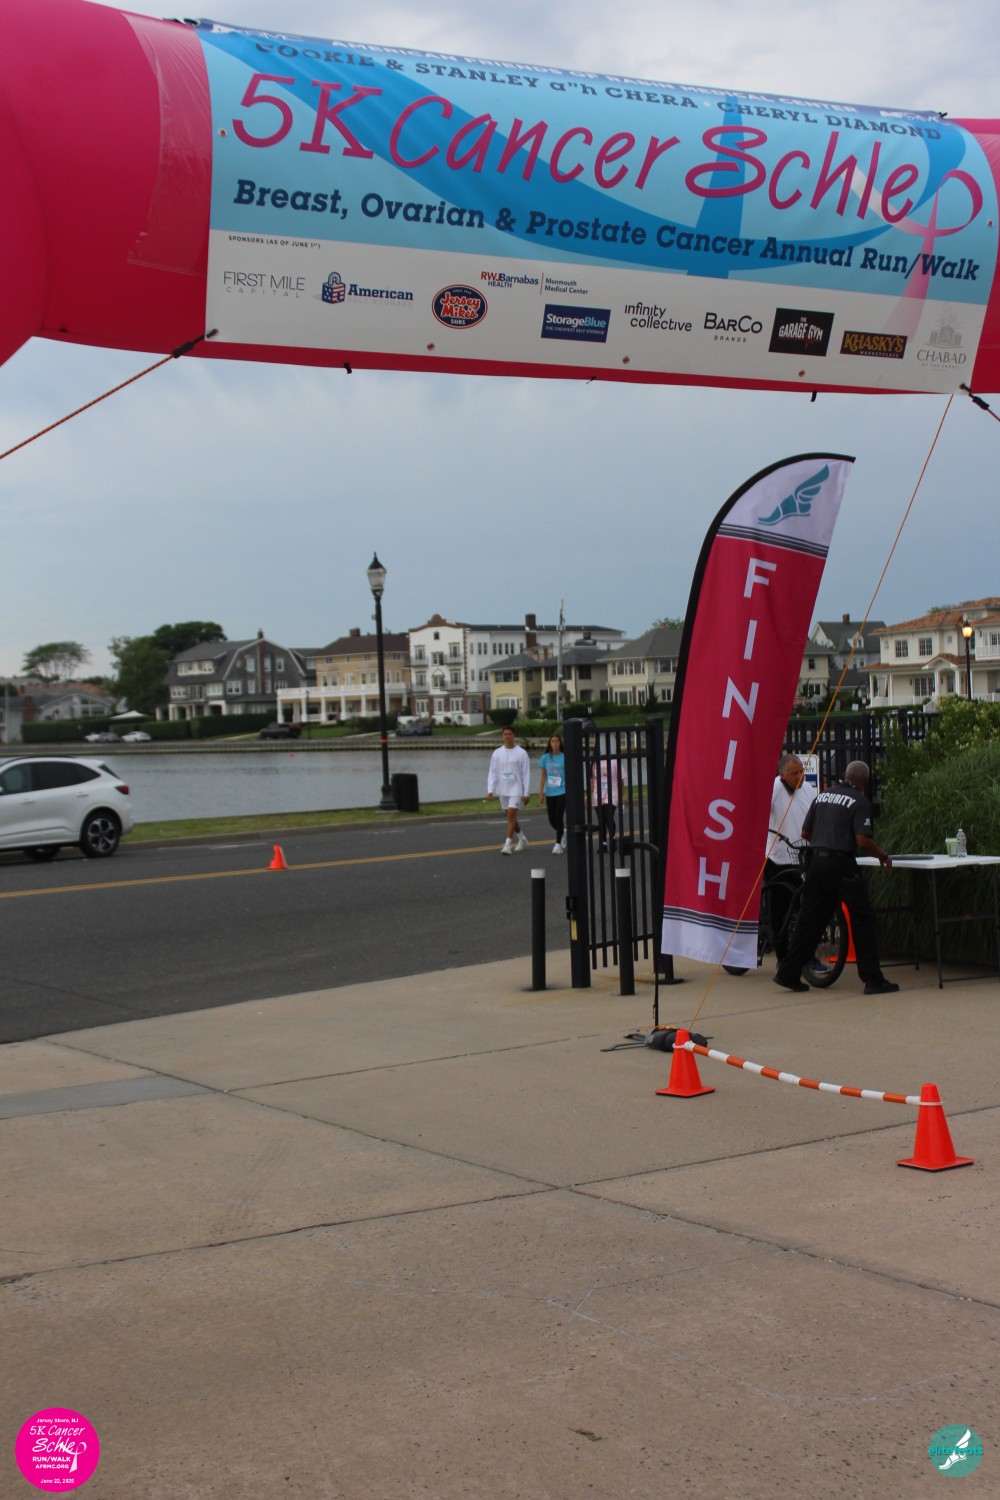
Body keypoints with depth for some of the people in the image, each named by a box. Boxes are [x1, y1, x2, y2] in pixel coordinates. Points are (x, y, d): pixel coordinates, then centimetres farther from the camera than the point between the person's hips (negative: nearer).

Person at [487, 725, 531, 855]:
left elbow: (526, 774, -5)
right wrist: (490, 790, -5)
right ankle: (522, 840, 30)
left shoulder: (521, 753, -5)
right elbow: (492, 773, 4)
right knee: (510, 816, 13)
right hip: (503, 790, 5)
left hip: (516, 789, -5)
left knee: (511, 814, -15)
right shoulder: (497, 753, 4)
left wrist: (526, 793, -8)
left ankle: (508, 844, -14)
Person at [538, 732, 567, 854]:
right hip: (550, 793, 3)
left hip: (562, 791, -3)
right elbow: (543, 776, 8)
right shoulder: (545, 758, 4)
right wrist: (541, 792, 5)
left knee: (559, 816, -10)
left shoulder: (565, 757, -3)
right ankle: (563, 832, 36)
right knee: (552, 820, 6)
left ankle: (558, 843, -2)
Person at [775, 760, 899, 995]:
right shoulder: (859, 801, -7)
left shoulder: (822, 796, 12)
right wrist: (883, 856, 0)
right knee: (862, 919, 2)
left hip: (817, 862, 6)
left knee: (809, 919, 11)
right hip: (842, 864, -6)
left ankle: (788, 974, 12)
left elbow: (805, 832, 14)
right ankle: (873, 980, 2)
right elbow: (862, 841, -16)